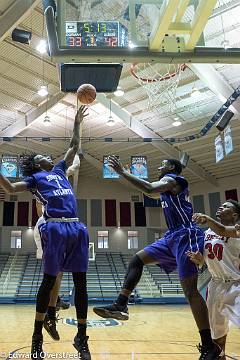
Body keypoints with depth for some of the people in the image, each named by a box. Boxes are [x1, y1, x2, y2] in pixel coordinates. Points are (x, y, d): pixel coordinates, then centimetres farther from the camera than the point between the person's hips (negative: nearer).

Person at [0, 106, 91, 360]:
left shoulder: (59, 170, 28)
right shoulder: (34, 178, 13)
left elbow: (74, 147, 35)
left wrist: (77, 122, 36)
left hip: (76, 229, 5)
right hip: (55, 229, -5)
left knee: (80, 282, 3)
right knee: (49, 280, 0)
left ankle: (81, 338, 11)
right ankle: (37, 337, 14)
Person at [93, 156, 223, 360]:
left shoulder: (172, 179, -6)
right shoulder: (169, 185, 23)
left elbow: (150, 189, -27)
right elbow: (152, 193, 41)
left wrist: (122, 172, -20)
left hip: (185, 236, -10)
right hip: (173, 237, 10)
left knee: (190, 290, -12)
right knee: (137, 259, 6)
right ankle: (120, 306, 6)